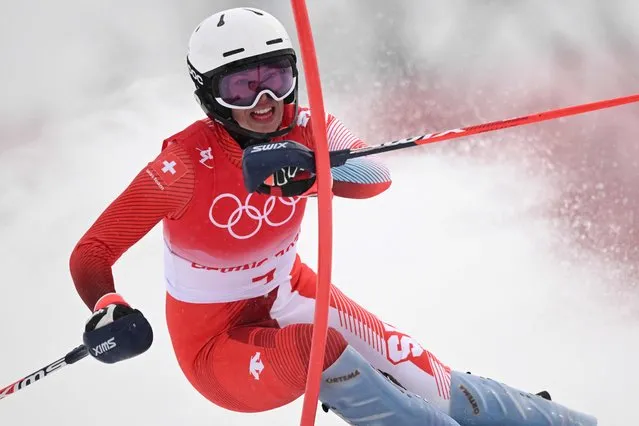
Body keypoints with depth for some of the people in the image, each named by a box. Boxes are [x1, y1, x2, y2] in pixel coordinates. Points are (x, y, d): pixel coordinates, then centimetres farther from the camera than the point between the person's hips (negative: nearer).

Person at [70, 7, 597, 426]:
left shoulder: (304, 132, -14)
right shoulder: (184, 165, -25)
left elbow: (376, 178, -33)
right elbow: (91, 253, -23)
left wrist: (308, 166, -53)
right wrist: (108, 313, -44)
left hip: (288, 295, 5)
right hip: (218, 341, -4)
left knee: (406, 367, -11)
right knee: (316, 344, -33)